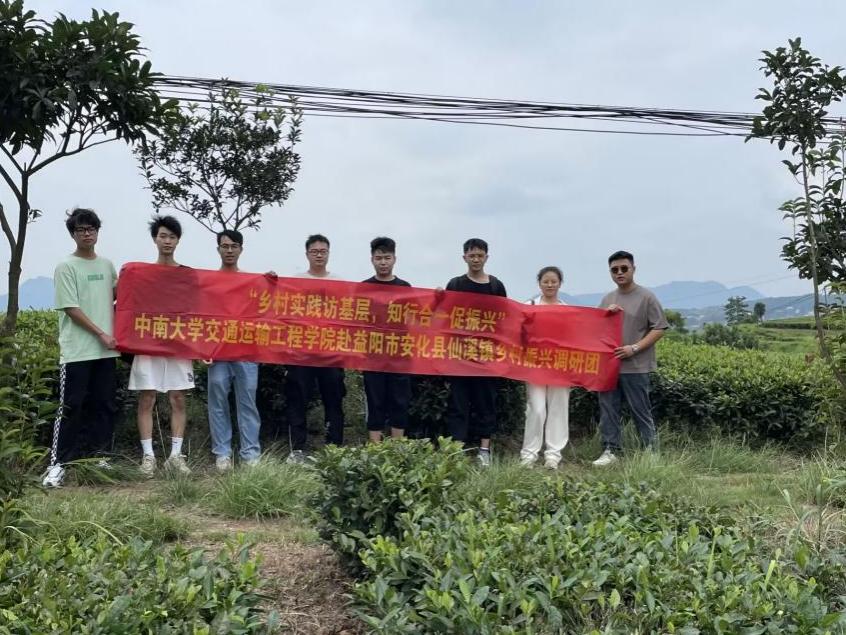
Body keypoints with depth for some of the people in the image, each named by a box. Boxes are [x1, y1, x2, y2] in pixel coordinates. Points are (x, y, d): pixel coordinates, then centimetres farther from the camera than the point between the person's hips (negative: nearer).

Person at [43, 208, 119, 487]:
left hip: (105, 350, 6)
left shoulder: (107, 265, 12)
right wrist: (100, 334, -12)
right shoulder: (66, 267, -4)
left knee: (104, 405, 9)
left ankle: (99, 457, 19)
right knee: (70, 407, -5)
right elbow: (71, 309, -10)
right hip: (77, 351, -5)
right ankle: (57, 463, 0)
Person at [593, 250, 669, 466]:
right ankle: (611, 451, 15)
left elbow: (659, 329, -8)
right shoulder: (607, 299, 12)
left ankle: (651, 451, 12)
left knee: (641, 411, 0)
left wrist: (634, 348, -17)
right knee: (608, 409, 7)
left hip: (635, 366, -5)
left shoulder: (646, 297, -4)